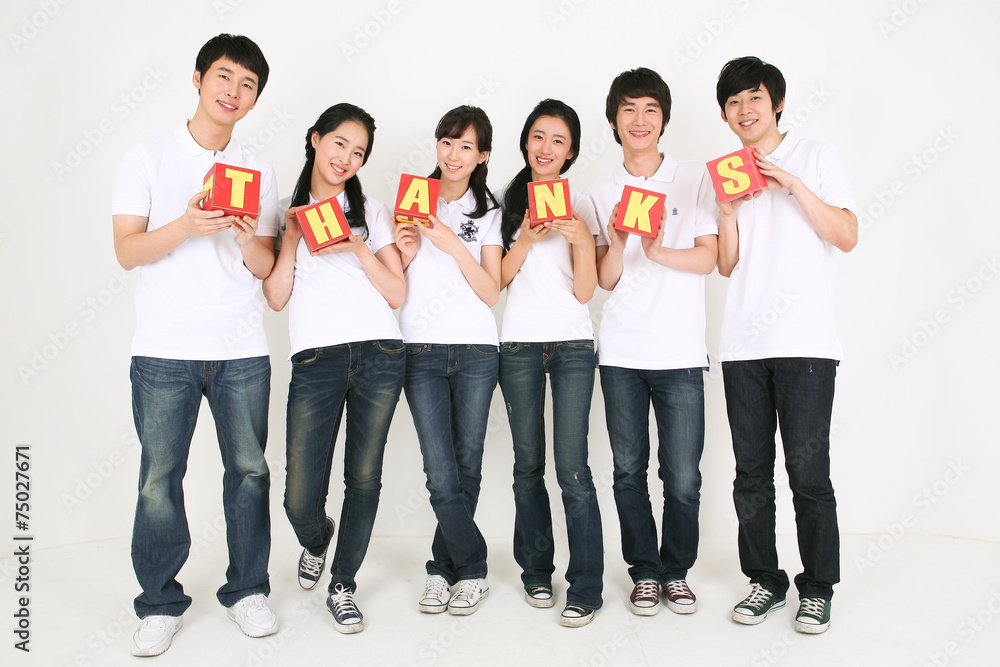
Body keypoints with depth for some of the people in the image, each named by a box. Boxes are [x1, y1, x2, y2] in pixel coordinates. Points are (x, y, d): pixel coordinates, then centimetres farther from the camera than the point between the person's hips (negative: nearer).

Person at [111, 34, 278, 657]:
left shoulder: (260, 171, 12)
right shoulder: (148, 158, 5)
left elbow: (266, 267, 9)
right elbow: (127, 251, -3)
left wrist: (248, 237, -13)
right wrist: (187, 224, -19)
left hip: (243, 349, 2)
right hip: (166, 349, -2)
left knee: (249, 469, 6)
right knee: (160, 478, 1)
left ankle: (248, 588, 23)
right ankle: (161, 603, 19)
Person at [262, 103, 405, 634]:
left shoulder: (371, 212, 15)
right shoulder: (285, 212, 15)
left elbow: (397, 295, 6)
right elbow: (276, 297, 5)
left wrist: (359, 248, -5)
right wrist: (293, 237, -3)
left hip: (378, 355, 1)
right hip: (315, 358, 0)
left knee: (363, 478, 4)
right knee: (299, 498, -3)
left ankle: (342, 586, 24)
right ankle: (316, 539, 34)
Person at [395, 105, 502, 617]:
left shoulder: (487, 211, 11)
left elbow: (491, 292, 1)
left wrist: (455, 246, -11)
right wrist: (405, 254, -6)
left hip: (476, 350, 1)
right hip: (422, 350, 0)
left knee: (467, 469, 3)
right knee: (442, 476, -7)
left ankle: (443, 566, 21)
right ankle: (473, 571, 10)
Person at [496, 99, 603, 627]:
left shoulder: (580, 205, 6)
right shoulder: (508, 201, 11)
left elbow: (585, 291, 0)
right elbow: (498, 279, 5)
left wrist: (581, 238, -14)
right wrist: (527, 238, -9)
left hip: (572, 344, -2)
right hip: (519, 344, 2)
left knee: (572, 468, -8)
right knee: (528, 464, 6)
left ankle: (586, 588, 2)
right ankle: (536, 570, 22)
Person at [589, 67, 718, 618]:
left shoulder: (695, 179, 6)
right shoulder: (601, 194, 10)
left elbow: (708, 258, -1)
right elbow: (606, 280, 4)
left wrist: (659, 251, -18)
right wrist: (617, 243, -15)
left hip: (680, 352, -1)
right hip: (621, 354, 2)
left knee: (682, 477, 1)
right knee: (629, 471, 7)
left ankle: (677, 571, 22)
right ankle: (644, 572, 24)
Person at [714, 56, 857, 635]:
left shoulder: (816, 157, 8)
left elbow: (847, 236, -2)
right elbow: (727, 265, 11)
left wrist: (792, 184, -10)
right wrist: (728, 209, -4)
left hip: (806, 342, -3)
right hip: (743, 344, 4)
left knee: (808, 470, -2)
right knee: (752, 473, 7)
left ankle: (817, 589, 15)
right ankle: (766, 581, 21)